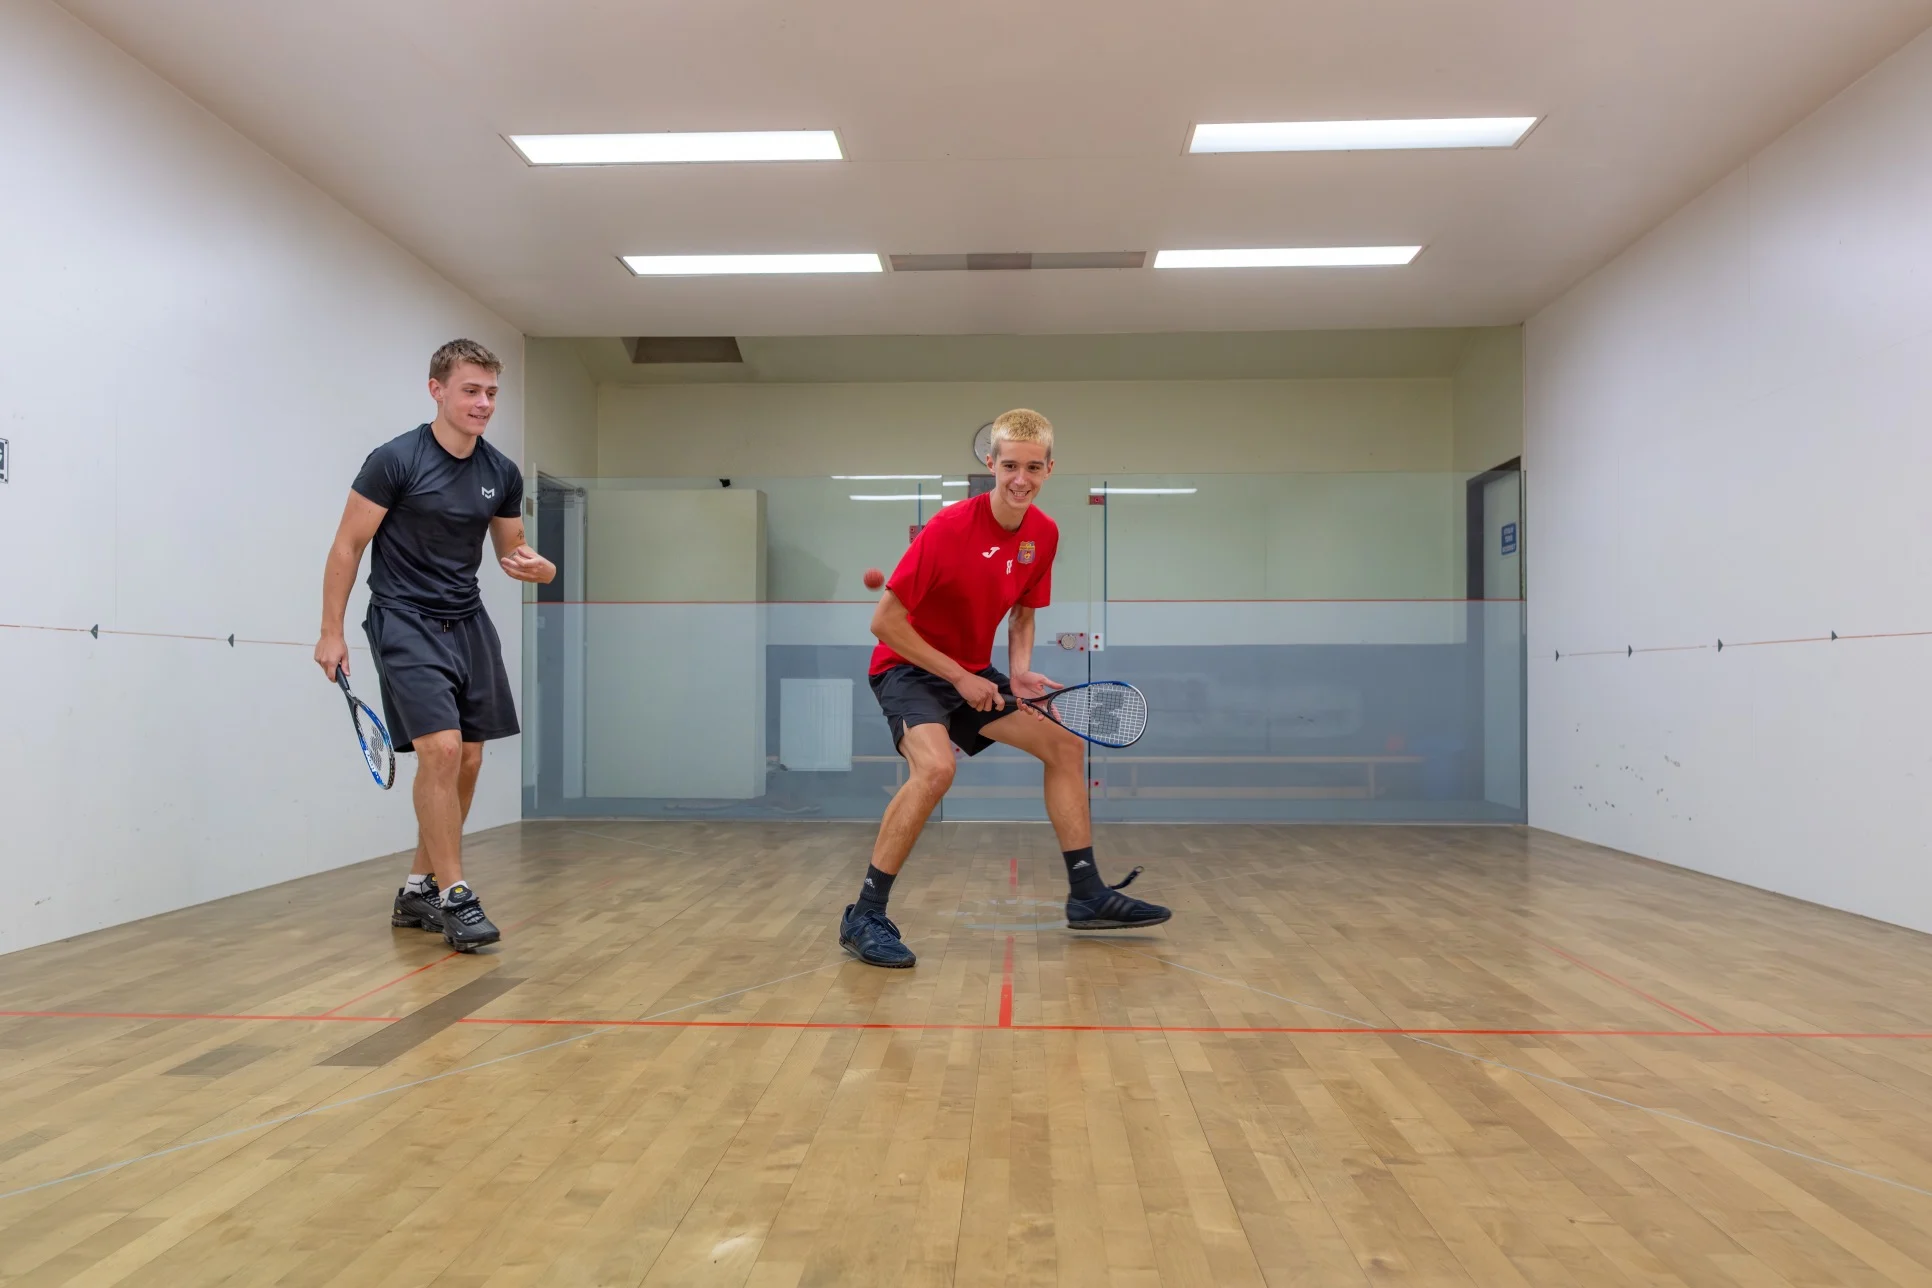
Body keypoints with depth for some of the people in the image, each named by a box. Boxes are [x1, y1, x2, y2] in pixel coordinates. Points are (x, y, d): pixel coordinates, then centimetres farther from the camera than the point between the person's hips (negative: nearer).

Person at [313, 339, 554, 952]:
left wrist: (540, 567, -9)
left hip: (467, 622, 6)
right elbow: (347, 545, -5)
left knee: (466, 761, 6)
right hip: (404, 621, -6)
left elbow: (512, 547, 15)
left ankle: (418, 890, 22)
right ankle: (453, 895, -7)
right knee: (440, 749, -18)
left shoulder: (502, 473, 4)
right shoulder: (395, 460, -11)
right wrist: (331, 633, -6)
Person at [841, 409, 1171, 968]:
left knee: (1065, 743, 5)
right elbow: (885, 621, -21)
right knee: (935, 766, -33)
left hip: (975, 673, 8)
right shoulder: (948, 528, -24)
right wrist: (958, 676, -20)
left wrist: (1020, 670, -8)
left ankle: (1087, 896, 16)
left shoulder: (1044, 534, -3)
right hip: (909, 666, -7)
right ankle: (864, 917, -19)